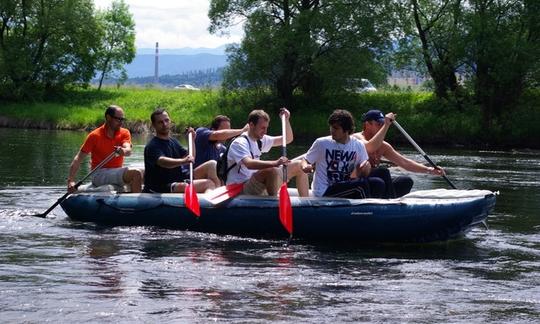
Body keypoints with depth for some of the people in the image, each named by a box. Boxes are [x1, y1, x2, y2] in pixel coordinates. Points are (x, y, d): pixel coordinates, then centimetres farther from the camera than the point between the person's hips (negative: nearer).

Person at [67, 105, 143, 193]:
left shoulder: (124, 133, 6)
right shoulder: (95, 136, -4)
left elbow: (128, 151, -15)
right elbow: (78, 159, -6)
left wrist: (123, 151, -41)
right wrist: (71, 181, -18)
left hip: (117, 173, 5)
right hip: (99, 175, -5)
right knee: (136, 173, -26)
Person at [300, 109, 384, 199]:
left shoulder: (358, 146, 5)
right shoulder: (321, 143, -4)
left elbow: (361, 175, 8)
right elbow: (305, 160, 4)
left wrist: (366, 168, -15)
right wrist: (305, 166, -20)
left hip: (345, 189, 5)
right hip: (324, 193, -5)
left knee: (378, 184, -16)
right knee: (361, 183, -27)